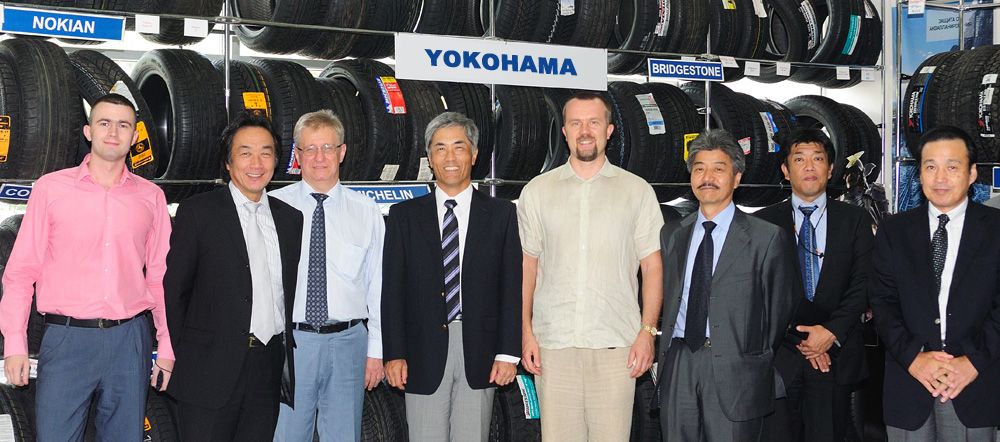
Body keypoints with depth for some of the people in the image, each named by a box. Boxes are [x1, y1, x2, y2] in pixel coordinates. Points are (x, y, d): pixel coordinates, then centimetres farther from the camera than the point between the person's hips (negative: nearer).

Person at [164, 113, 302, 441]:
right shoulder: (198, 212, -2)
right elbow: (173, 288, -2)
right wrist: (189, 349, -1)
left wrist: (286, 353, 8)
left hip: (270, 371, 4)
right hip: (212, 372, -4)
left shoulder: (290, 218, 11)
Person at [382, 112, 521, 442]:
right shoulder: (404, 216, 7)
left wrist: (508, 353, -4)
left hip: (480, 353, 0)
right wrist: (393, 353, -4)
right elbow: (392, 289, 3)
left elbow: (513, 287, 2)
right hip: (423, 354, 0)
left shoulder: (502, 214, 6)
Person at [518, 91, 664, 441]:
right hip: (553, 342, 1)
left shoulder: (638, 191, 5)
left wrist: (647, 332, -5)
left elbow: (652, 267, 4)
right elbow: (527, 266, 8)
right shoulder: (537, 191, 8)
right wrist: (526, 332, 2)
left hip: (616, 343, -1)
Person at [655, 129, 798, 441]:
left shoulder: (768, 238, -1)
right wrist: (665, 362, 8)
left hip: (735, 374, -4)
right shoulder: (672, 237, 13)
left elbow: (780, 311, 2)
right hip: (677, 368, 4)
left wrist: (759, 363, 5)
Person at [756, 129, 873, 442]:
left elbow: (863, 283, 1)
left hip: (837, 354, 1)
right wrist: (797, 337, -9)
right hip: (780, 353, 0)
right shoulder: (764, 222, 5)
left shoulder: (855, 220, 8)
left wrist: (833, 331, -12)